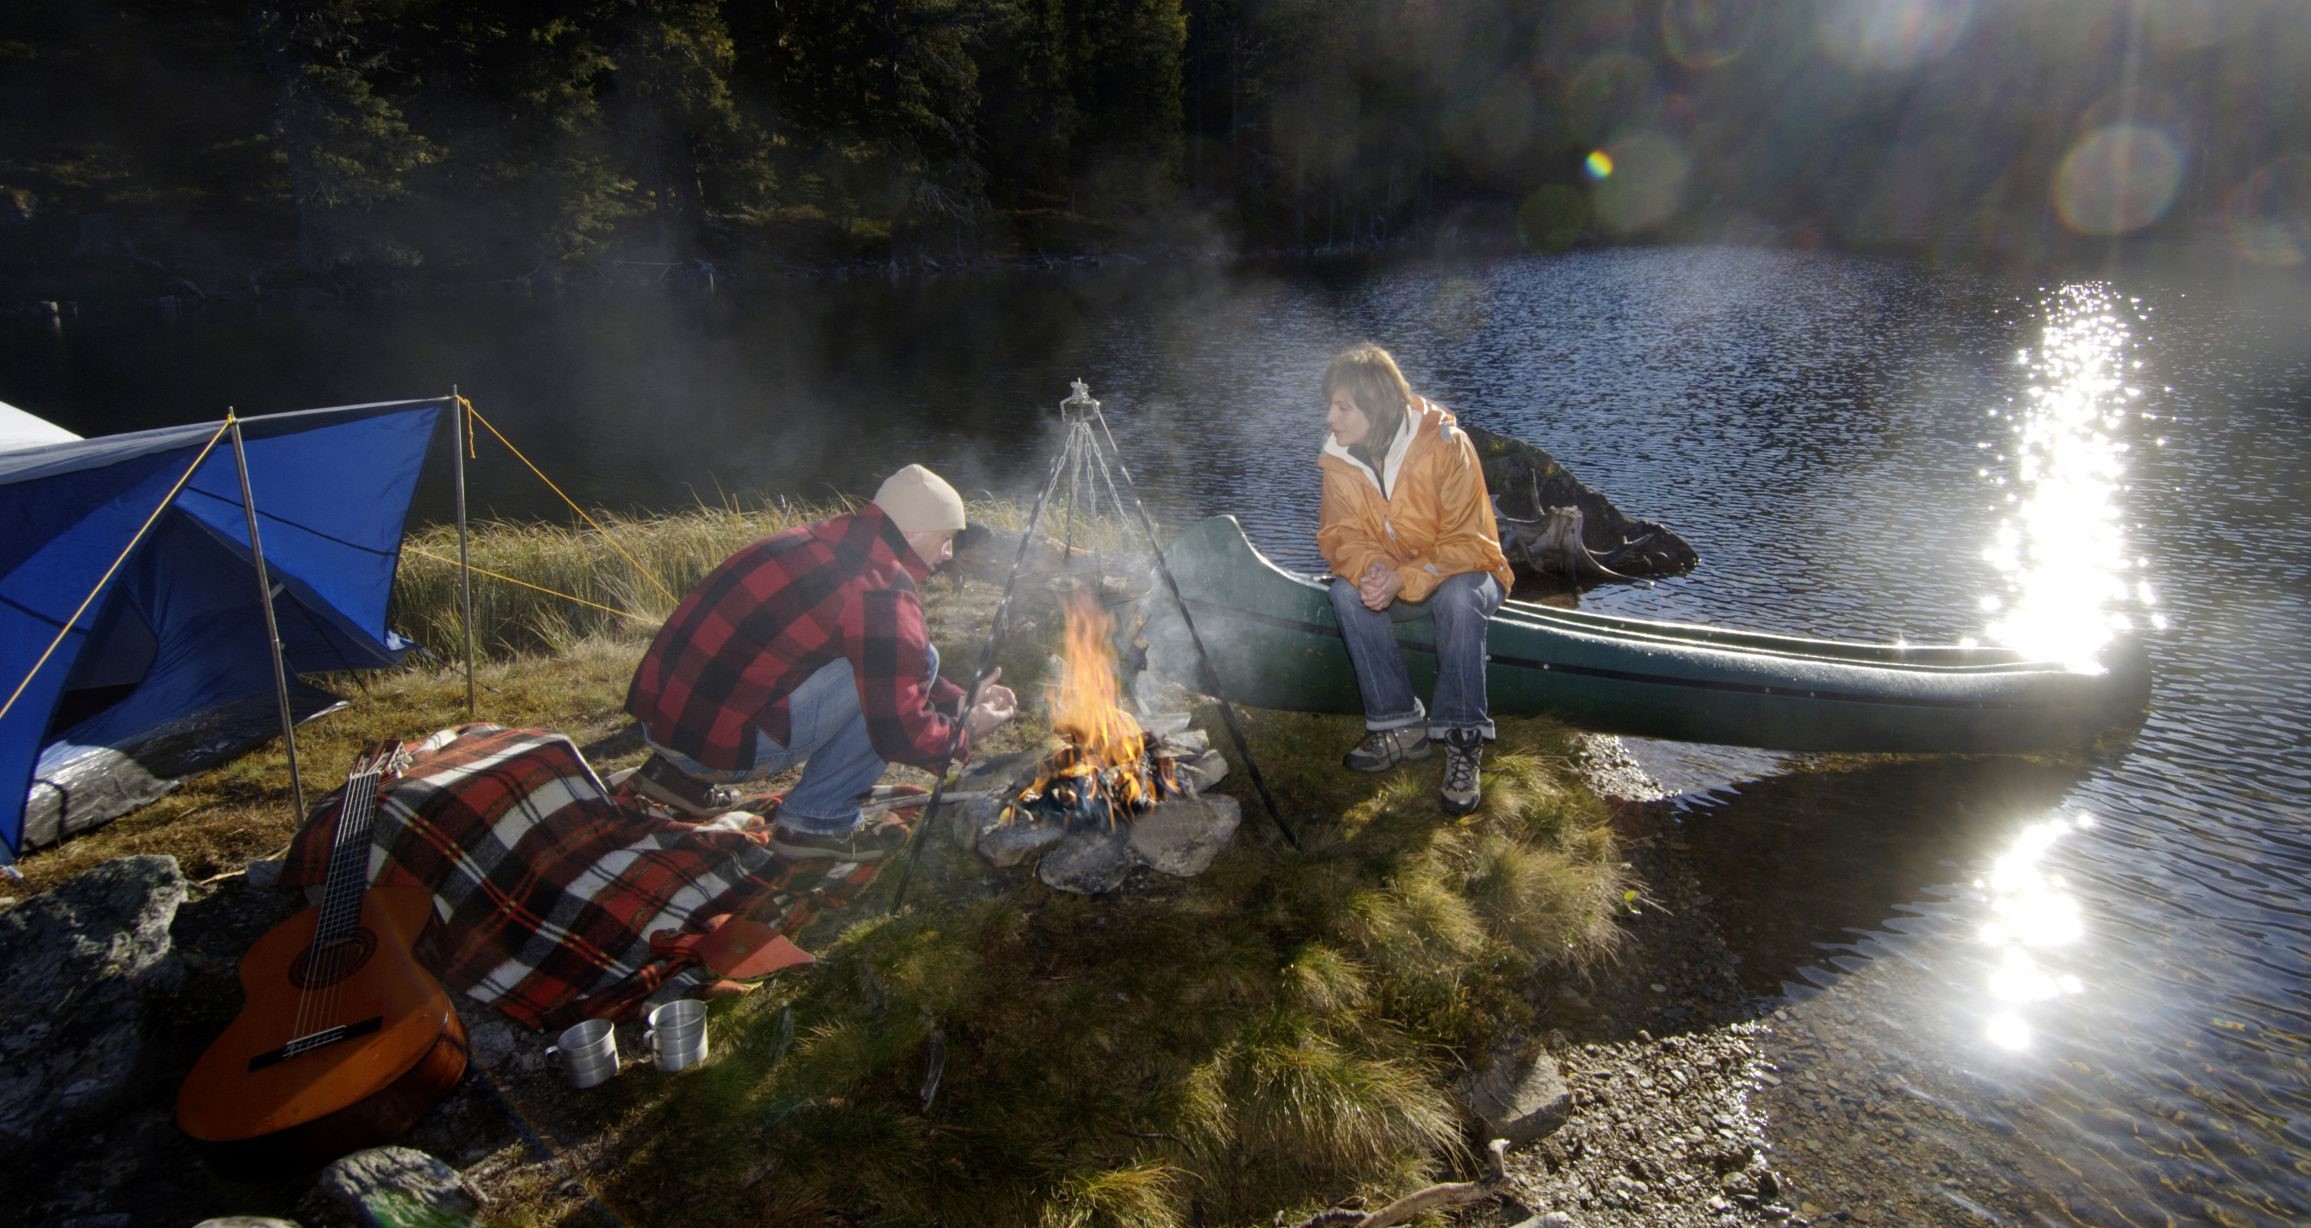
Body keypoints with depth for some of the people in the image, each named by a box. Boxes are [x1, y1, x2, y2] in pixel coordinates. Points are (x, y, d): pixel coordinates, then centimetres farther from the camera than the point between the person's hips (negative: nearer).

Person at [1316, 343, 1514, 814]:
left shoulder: (1445, 445, -22)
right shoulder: (1339, 458, -8)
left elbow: (1466, 543, -23)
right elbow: (1339, 536, -6)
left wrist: (1404, 580, -37)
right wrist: (1369, 568, -29)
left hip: (1462, 572, -4)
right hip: (1390, 580, 4)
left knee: (1458, 598, -37)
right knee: (1347, 592, -26)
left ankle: (1463, 740, -26)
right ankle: (1400, 725, -18)